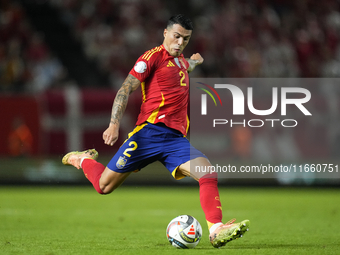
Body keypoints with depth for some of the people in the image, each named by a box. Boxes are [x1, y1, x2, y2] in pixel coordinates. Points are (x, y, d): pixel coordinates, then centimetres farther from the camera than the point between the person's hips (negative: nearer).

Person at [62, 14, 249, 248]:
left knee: (208, 173, -18)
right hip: (151, 132, -6)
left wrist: (194, 62, 64)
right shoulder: (153, 57, -2)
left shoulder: (181, 62, 21)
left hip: (176, 139, 6)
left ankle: (216, 231, -24)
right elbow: (125, 90, -9)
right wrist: (114, 124, -20)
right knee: (104, 185, -2)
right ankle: (83, 160, 30)